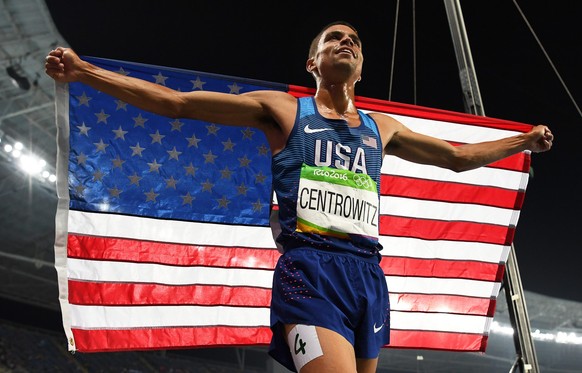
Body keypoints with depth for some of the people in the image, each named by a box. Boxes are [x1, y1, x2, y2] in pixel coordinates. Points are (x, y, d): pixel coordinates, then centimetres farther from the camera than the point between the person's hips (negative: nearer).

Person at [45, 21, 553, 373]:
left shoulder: (381, 128, 22)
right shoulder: (282, 110, 10)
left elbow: (460, 156, 34)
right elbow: (177, 102, 7)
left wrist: (525, 140, 38)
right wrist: (85, 72, 4)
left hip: (369, 275, 5)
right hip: (309, 270, -5)